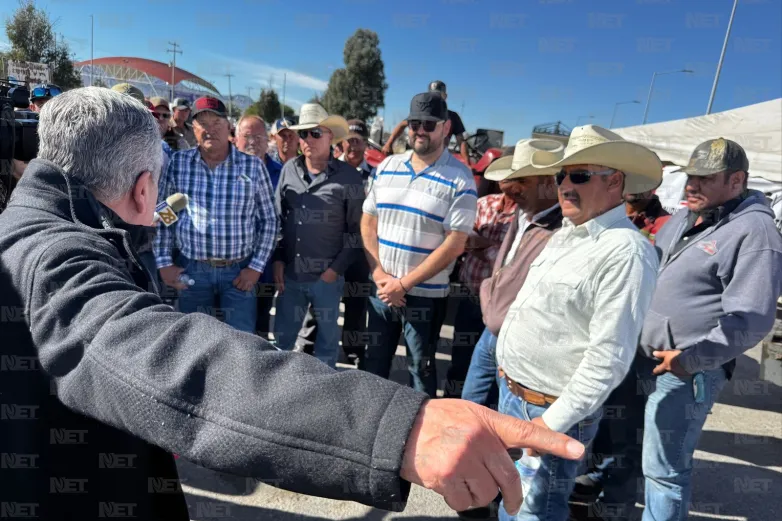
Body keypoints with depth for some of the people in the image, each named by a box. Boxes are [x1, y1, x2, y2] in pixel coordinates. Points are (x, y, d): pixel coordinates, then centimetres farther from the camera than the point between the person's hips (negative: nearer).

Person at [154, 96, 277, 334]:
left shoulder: (253, 166, -3)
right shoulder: (178, 163, 0)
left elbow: (269, 220, 2)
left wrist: (257, 267, -4)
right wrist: (164, 262, 2)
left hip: (239, 271, -1)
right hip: (191, 270, 1)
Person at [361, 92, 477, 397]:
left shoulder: (460, 180, -10)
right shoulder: (386, 167, 5)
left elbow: (454, 245, -15)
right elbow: (368, 222, 8)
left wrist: (404, 283, -15)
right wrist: (379, 274, -6)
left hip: (425, 294, -4)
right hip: (381, 288, 4)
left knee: (420, 369, 11)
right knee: (374, 363, 17)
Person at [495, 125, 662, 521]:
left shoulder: (626, 252, -21)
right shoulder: (565, 234, 8)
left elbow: (609, 358, -23)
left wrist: (553, 422, -20)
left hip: (549, 411, -8)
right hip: (511, 392, 8)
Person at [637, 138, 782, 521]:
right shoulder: (682, 218, 11)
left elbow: (751, 319, -20)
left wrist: (692, 358, -21)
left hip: (685, 373, -8)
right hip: (644, 359, 8)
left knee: (663, 470, 5)